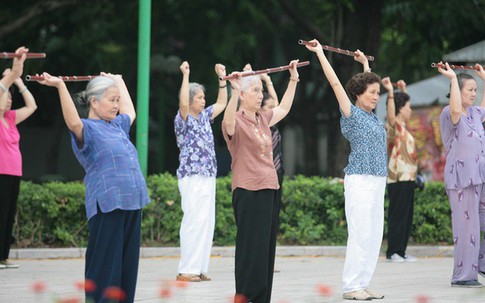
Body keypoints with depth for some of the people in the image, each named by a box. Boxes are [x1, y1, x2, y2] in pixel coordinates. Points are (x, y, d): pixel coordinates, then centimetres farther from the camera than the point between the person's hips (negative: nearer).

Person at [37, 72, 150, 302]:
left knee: (127, 265, 10)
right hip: (107, 205, -8)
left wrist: (119, 81, 45)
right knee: (105, 266, -7)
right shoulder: (87, 129, -5)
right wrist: (60, 86, -35)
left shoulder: (117, 126, 20)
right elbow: (73, 122, -28)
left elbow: (130, 112, 41)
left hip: (132, 203, 8)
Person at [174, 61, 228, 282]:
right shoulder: (183, 119, -6)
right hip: (192, 177, -8)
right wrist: (185, 75, -26)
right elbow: (183, 103, -26)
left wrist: (222, 78, 21)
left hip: (208, 177, 8)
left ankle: (199, 268, 9)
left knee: (206, 223, 6)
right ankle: (186, 270, -11)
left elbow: (222, 103, 26)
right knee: (194, 222, -12)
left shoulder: (204, 117, 16)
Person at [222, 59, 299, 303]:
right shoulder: (235, 122, -9)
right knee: (251, 249, -9)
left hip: (269, 189, 8)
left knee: (267, 249, 9)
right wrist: (235, 91, -44)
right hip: (248, 192, -8)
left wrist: (293, 79, 30)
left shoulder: (263, 119, 14)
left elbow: (284, 108, 32)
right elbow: (229, 121, -32)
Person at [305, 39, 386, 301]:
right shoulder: (351, 114, -5)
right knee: (360, 234, -9)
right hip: (360, 181, -8)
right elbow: (335, 83, -7)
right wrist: (320, 54, -6)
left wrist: (365, 63, 41)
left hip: (378, 181, 8)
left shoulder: (372, 115, 15)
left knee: (374, 235, 6)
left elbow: (369, 83, 33)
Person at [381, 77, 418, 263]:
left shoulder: (401, 126, 16)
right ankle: (393, 252, -7)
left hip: (407, 178, 10)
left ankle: (400, 251, 13)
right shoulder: (393, 126, -11)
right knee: (397, 215, -8)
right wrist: (390, 93, -42)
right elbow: (391, 114, -33)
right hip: (399, 178, -10)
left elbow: (403, 106, 37)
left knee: (406, 216, 10)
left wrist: (403, 91, 38)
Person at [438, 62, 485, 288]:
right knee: (467, 227, -5)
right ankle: (463, 275, 2)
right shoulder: (448, 114, -9)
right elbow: (456, 111, -33)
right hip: (462, 178, -8)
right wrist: (452, 78, -28)